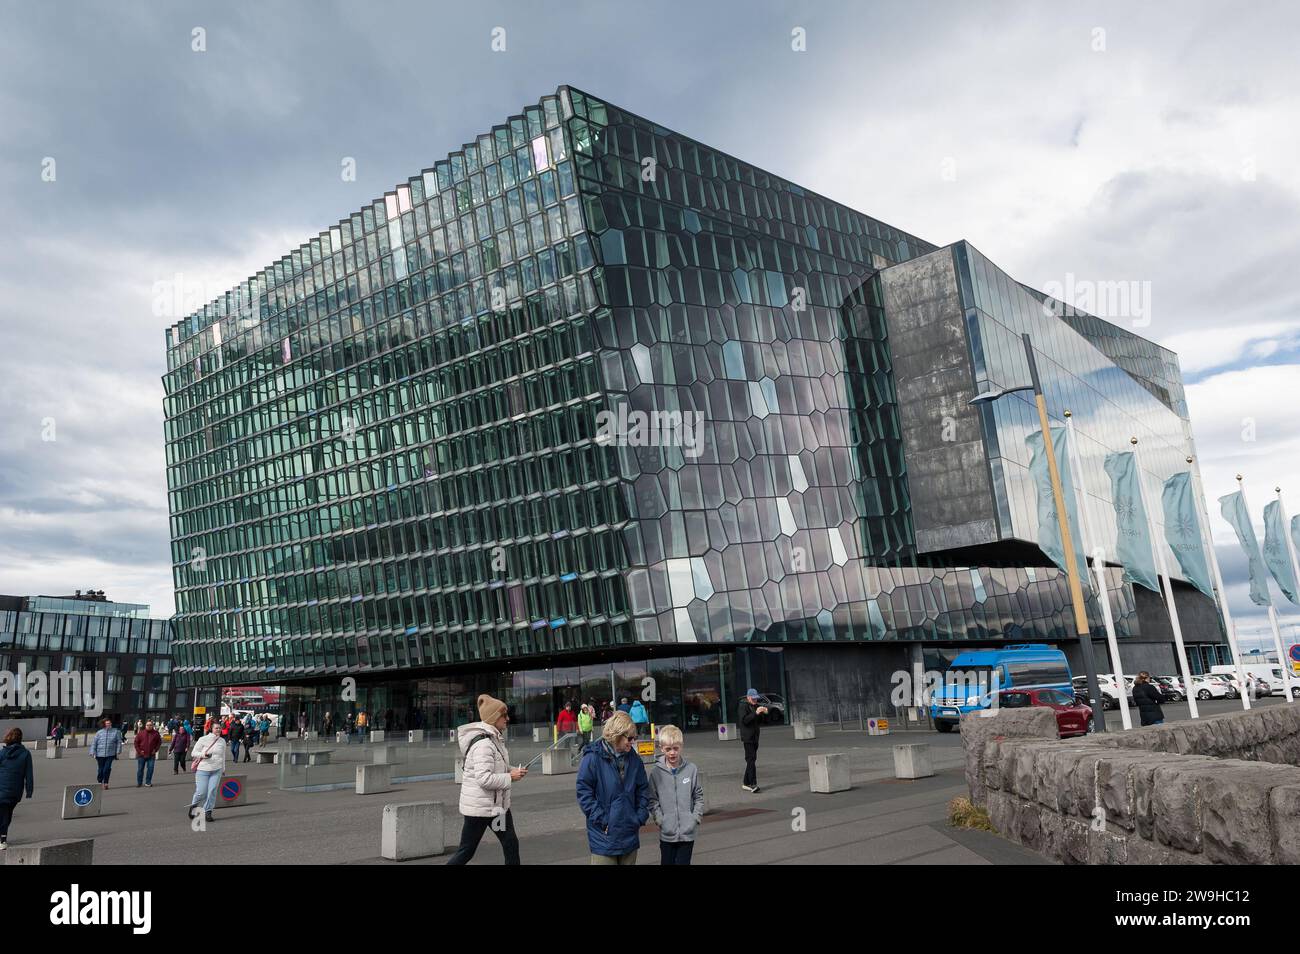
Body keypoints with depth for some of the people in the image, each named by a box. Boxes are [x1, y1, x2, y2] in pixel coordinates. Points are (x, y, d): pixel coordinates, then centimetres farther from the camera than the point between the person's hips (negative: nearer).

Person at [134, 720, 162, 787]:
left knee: (150, 768, -3)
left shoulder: (155, 733, 1)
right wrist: (139, 751, -6)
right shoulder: (141, 733, -2)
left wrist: (155, 750, 1)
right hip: (141, 755, 0)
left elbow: (159, 742, 11)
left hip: (151, 755, 0)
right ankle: (139, 782, 18)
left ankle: (148, 782, 7)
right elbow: (136, 742, 2)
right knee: (140, 769, 6)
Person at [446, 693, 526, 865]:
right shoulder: (483, 744, -23)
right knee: (466, 851, 2)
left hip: (497, 804, 10)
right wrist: (510, 777, -20)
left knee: (511, 843, 9)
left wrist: (513, 771, 0)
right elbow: (484, 778, -29)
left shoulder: (493, 739, 9)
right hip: (480, 806, -10)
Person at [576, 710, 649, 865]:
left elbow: (643, 790, 13)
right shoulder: (593, 758, -12)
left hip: (630, 835, 5)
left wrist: (641, 817, 3)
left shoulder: (634, 759, 5)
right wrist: (601, 819, -15)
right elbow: (583, 791, -13)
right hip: (604, 837, -5)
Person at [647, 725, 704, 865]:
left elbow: (699, 797, 4)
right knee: (667, 862, 10)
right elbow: (653, 800, 0)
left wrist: (696, 818, -5)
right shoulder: (656, 772, -4)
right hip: (666, 833, 0)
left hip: (687, 832, 0)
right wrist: (660, 819, -11)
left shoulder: (691, 769, -2)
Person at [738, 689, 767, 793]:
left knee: (751, 760, 10)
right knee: (751, 759, -15)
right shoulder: (743, 705, -8)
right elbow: (744, 720, -19)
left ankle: (746, 783, 18)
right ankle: (753, 784, -22)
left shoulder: (755, 706, 17)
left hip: (755, 736, 8)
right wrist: (756, 713, -24)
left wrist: (763, 713, 1)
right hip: (747, 736, -8)